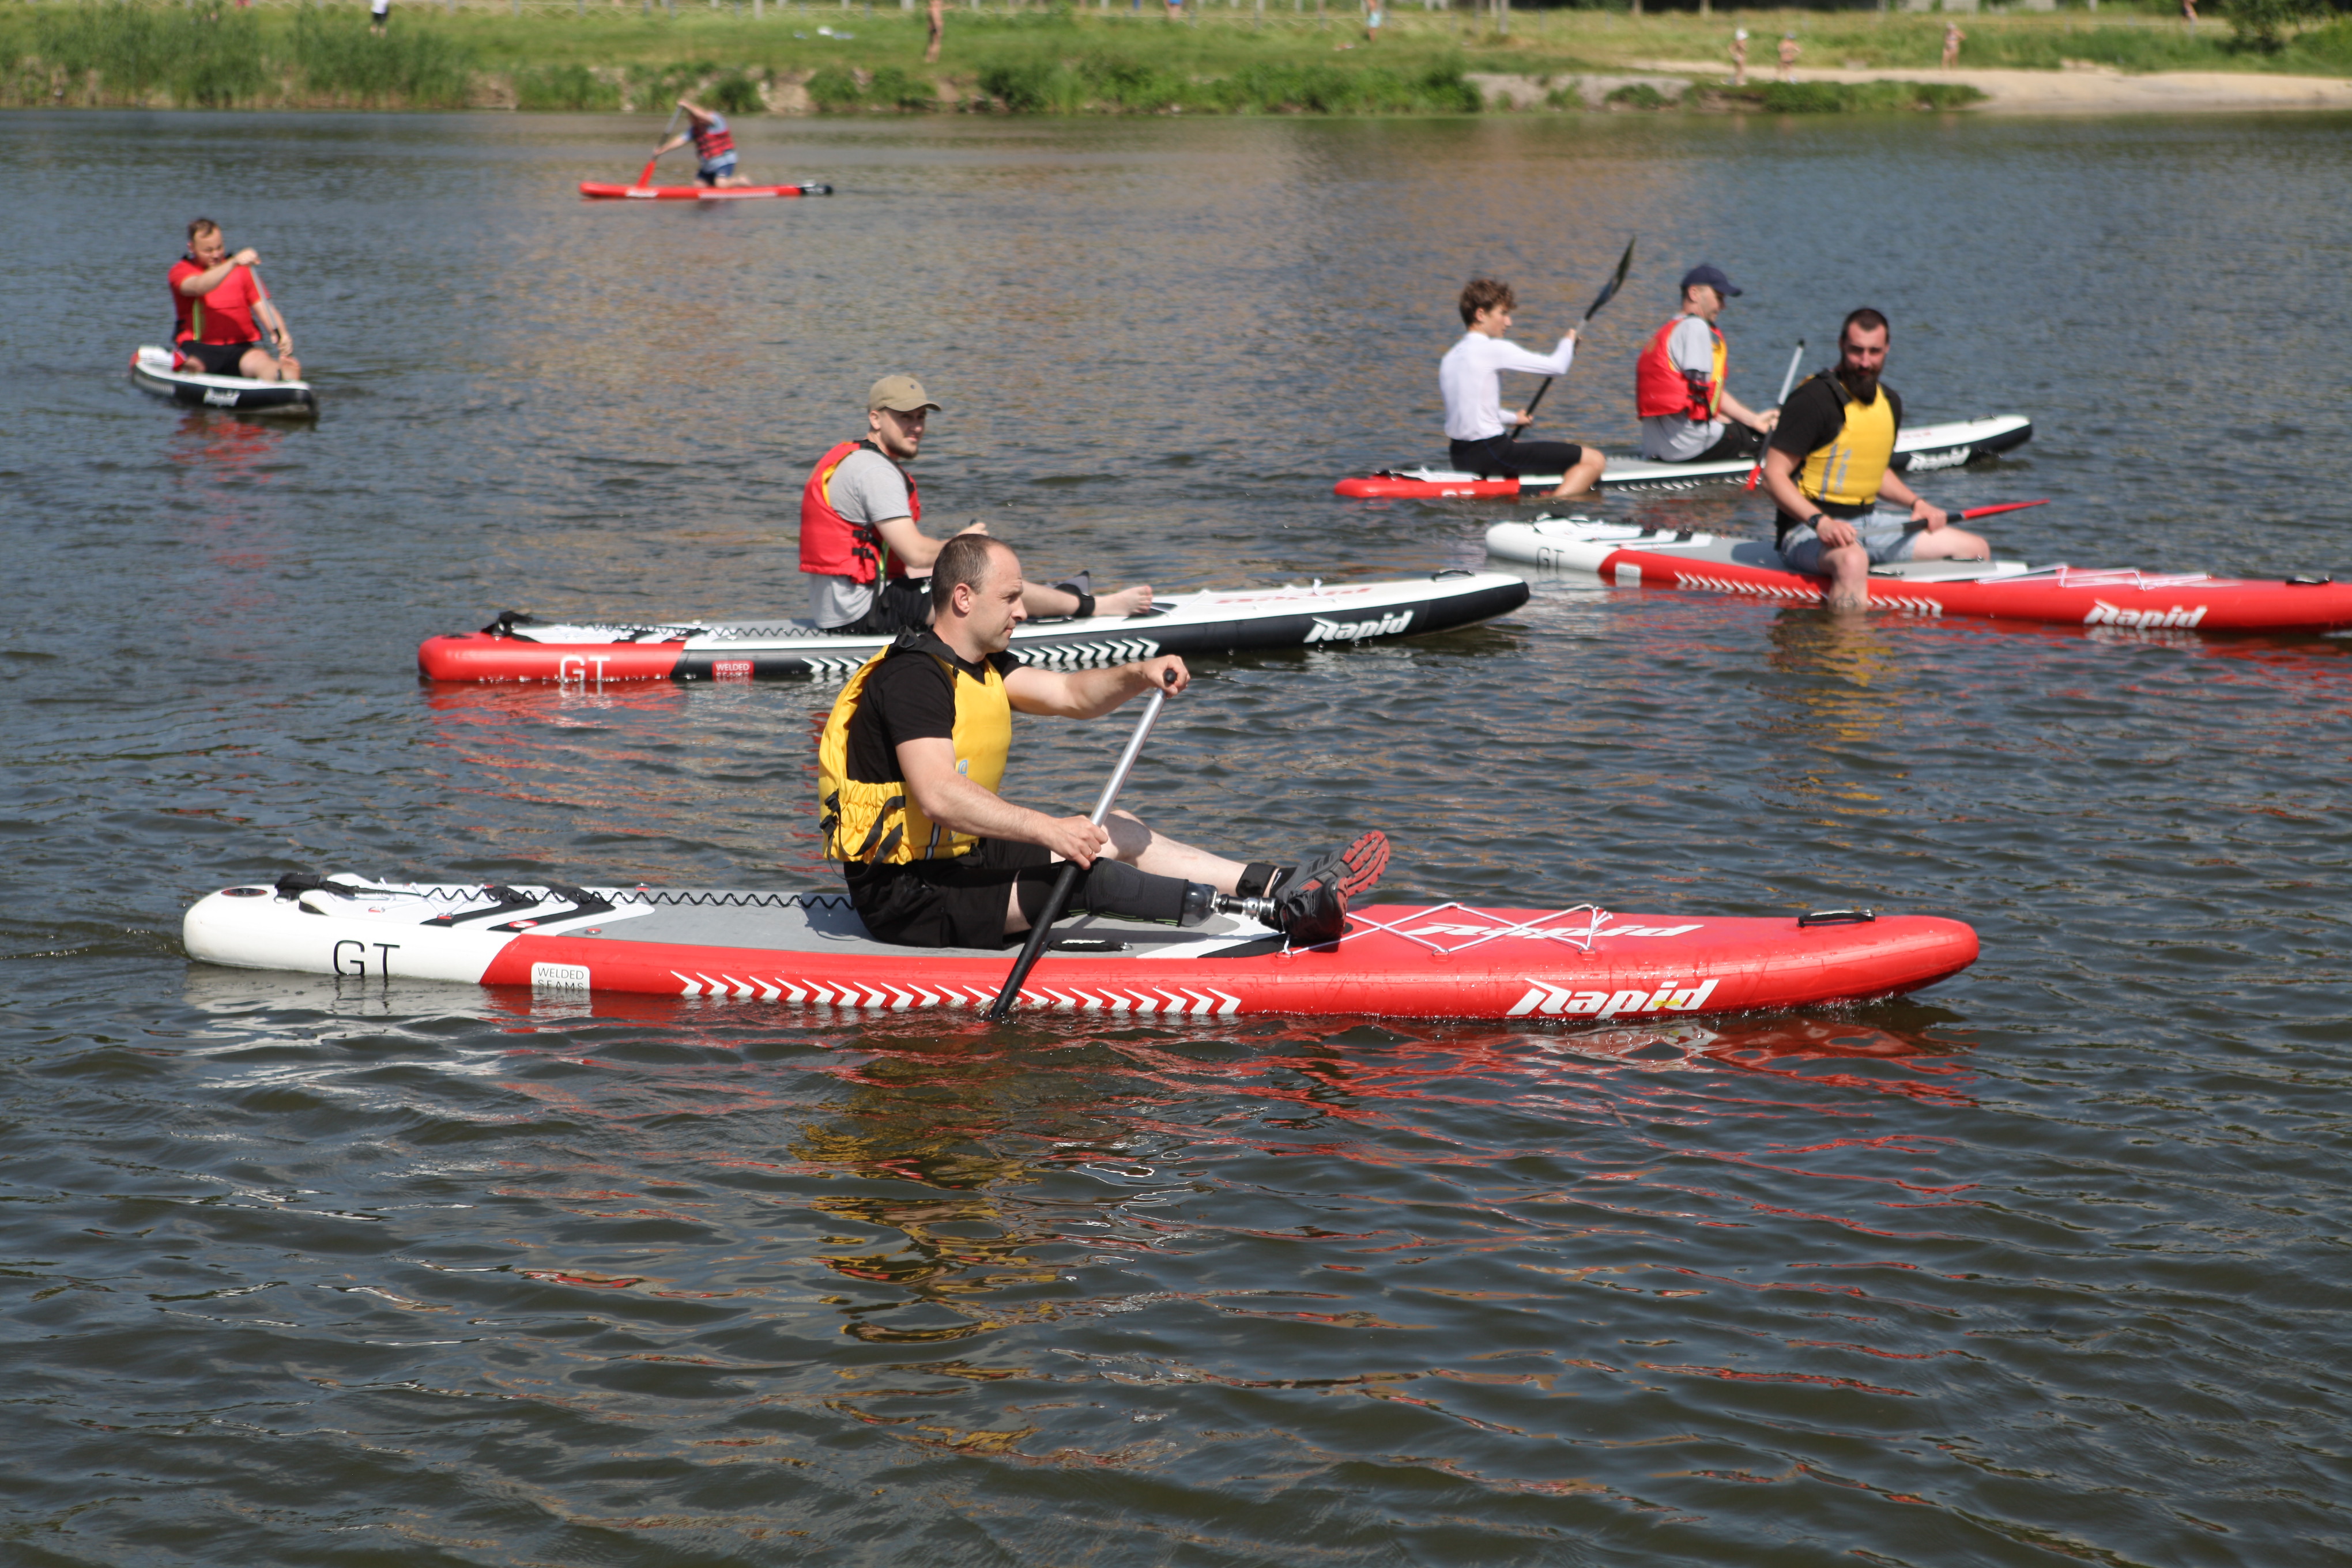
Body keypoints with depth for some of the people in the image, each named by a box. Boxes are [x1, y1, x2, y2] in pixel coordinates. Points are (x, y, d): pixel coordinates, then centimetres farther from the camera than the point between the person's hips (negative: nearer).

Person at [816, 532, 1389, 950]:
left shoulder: (978, 666, 14)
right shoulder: (913, 676, -19)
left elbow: (1069, 694, 4)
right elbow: (937, 795, -33)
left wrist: (1139, 675, -16)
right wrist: (1048, 830, -37)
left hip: (959, 857, 11)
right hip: (910, 897, -11)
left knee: (1119, 834, 5)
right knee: (1080, 872, -25)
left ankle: (1284, 888, -5)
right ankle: (1279, 911, -30)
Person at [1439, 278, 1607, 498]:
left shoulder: (1448, 358, 12)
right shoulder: (1493, 349, -13)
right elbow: (1557, 366, -12)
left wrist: (1512, 418, 36)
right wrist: (1568, 341, 9)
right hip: (1491, 452, -9)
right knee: (1594, 460, -9)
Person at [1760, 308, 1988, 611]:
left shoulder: (1890, 403, 12)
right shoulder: (1814, 400, -14)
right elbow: (1774, 475, -17)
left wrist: (1916, 503, 10)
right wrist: (1820, 521, -30)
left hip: (1869, 525, 8)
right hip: (1808, 530, -8)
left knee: (1977, 550, 5)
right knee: (1852, 560, -44)